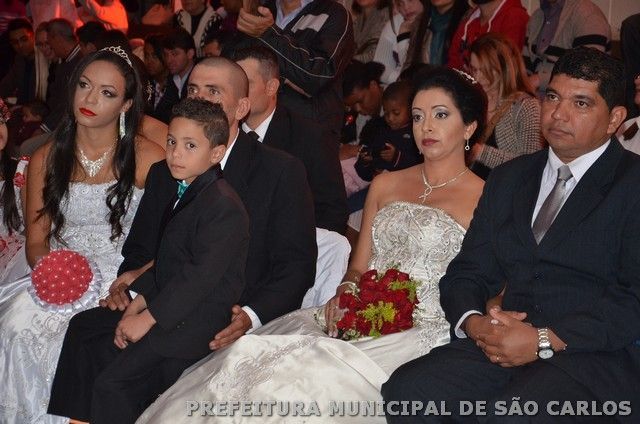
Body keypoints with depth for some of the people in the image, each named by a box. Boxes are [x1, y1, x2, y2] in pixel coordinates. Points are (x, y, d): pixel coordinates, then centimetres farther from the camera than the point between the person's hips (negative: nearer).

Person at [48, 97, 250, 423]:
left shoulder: (223, 207, -22)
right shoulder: (183, 192, 10)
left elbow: (200, 277, -25)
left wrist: (147, 318, -21)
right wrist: (139, 302, 1)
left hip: (197, 320, -11)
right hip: (168, 302, 11)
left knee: (113, 381, -17)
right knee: (82, 327, 14)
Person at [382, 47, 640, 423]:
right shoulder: (509, 179, 21)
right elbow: (468, 271, 18)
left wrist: (544, 340, -16)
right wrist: (472, 321, -4)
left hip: (600, 354, -5)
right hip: (506, 341, 5)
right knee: (407, 391, -20)